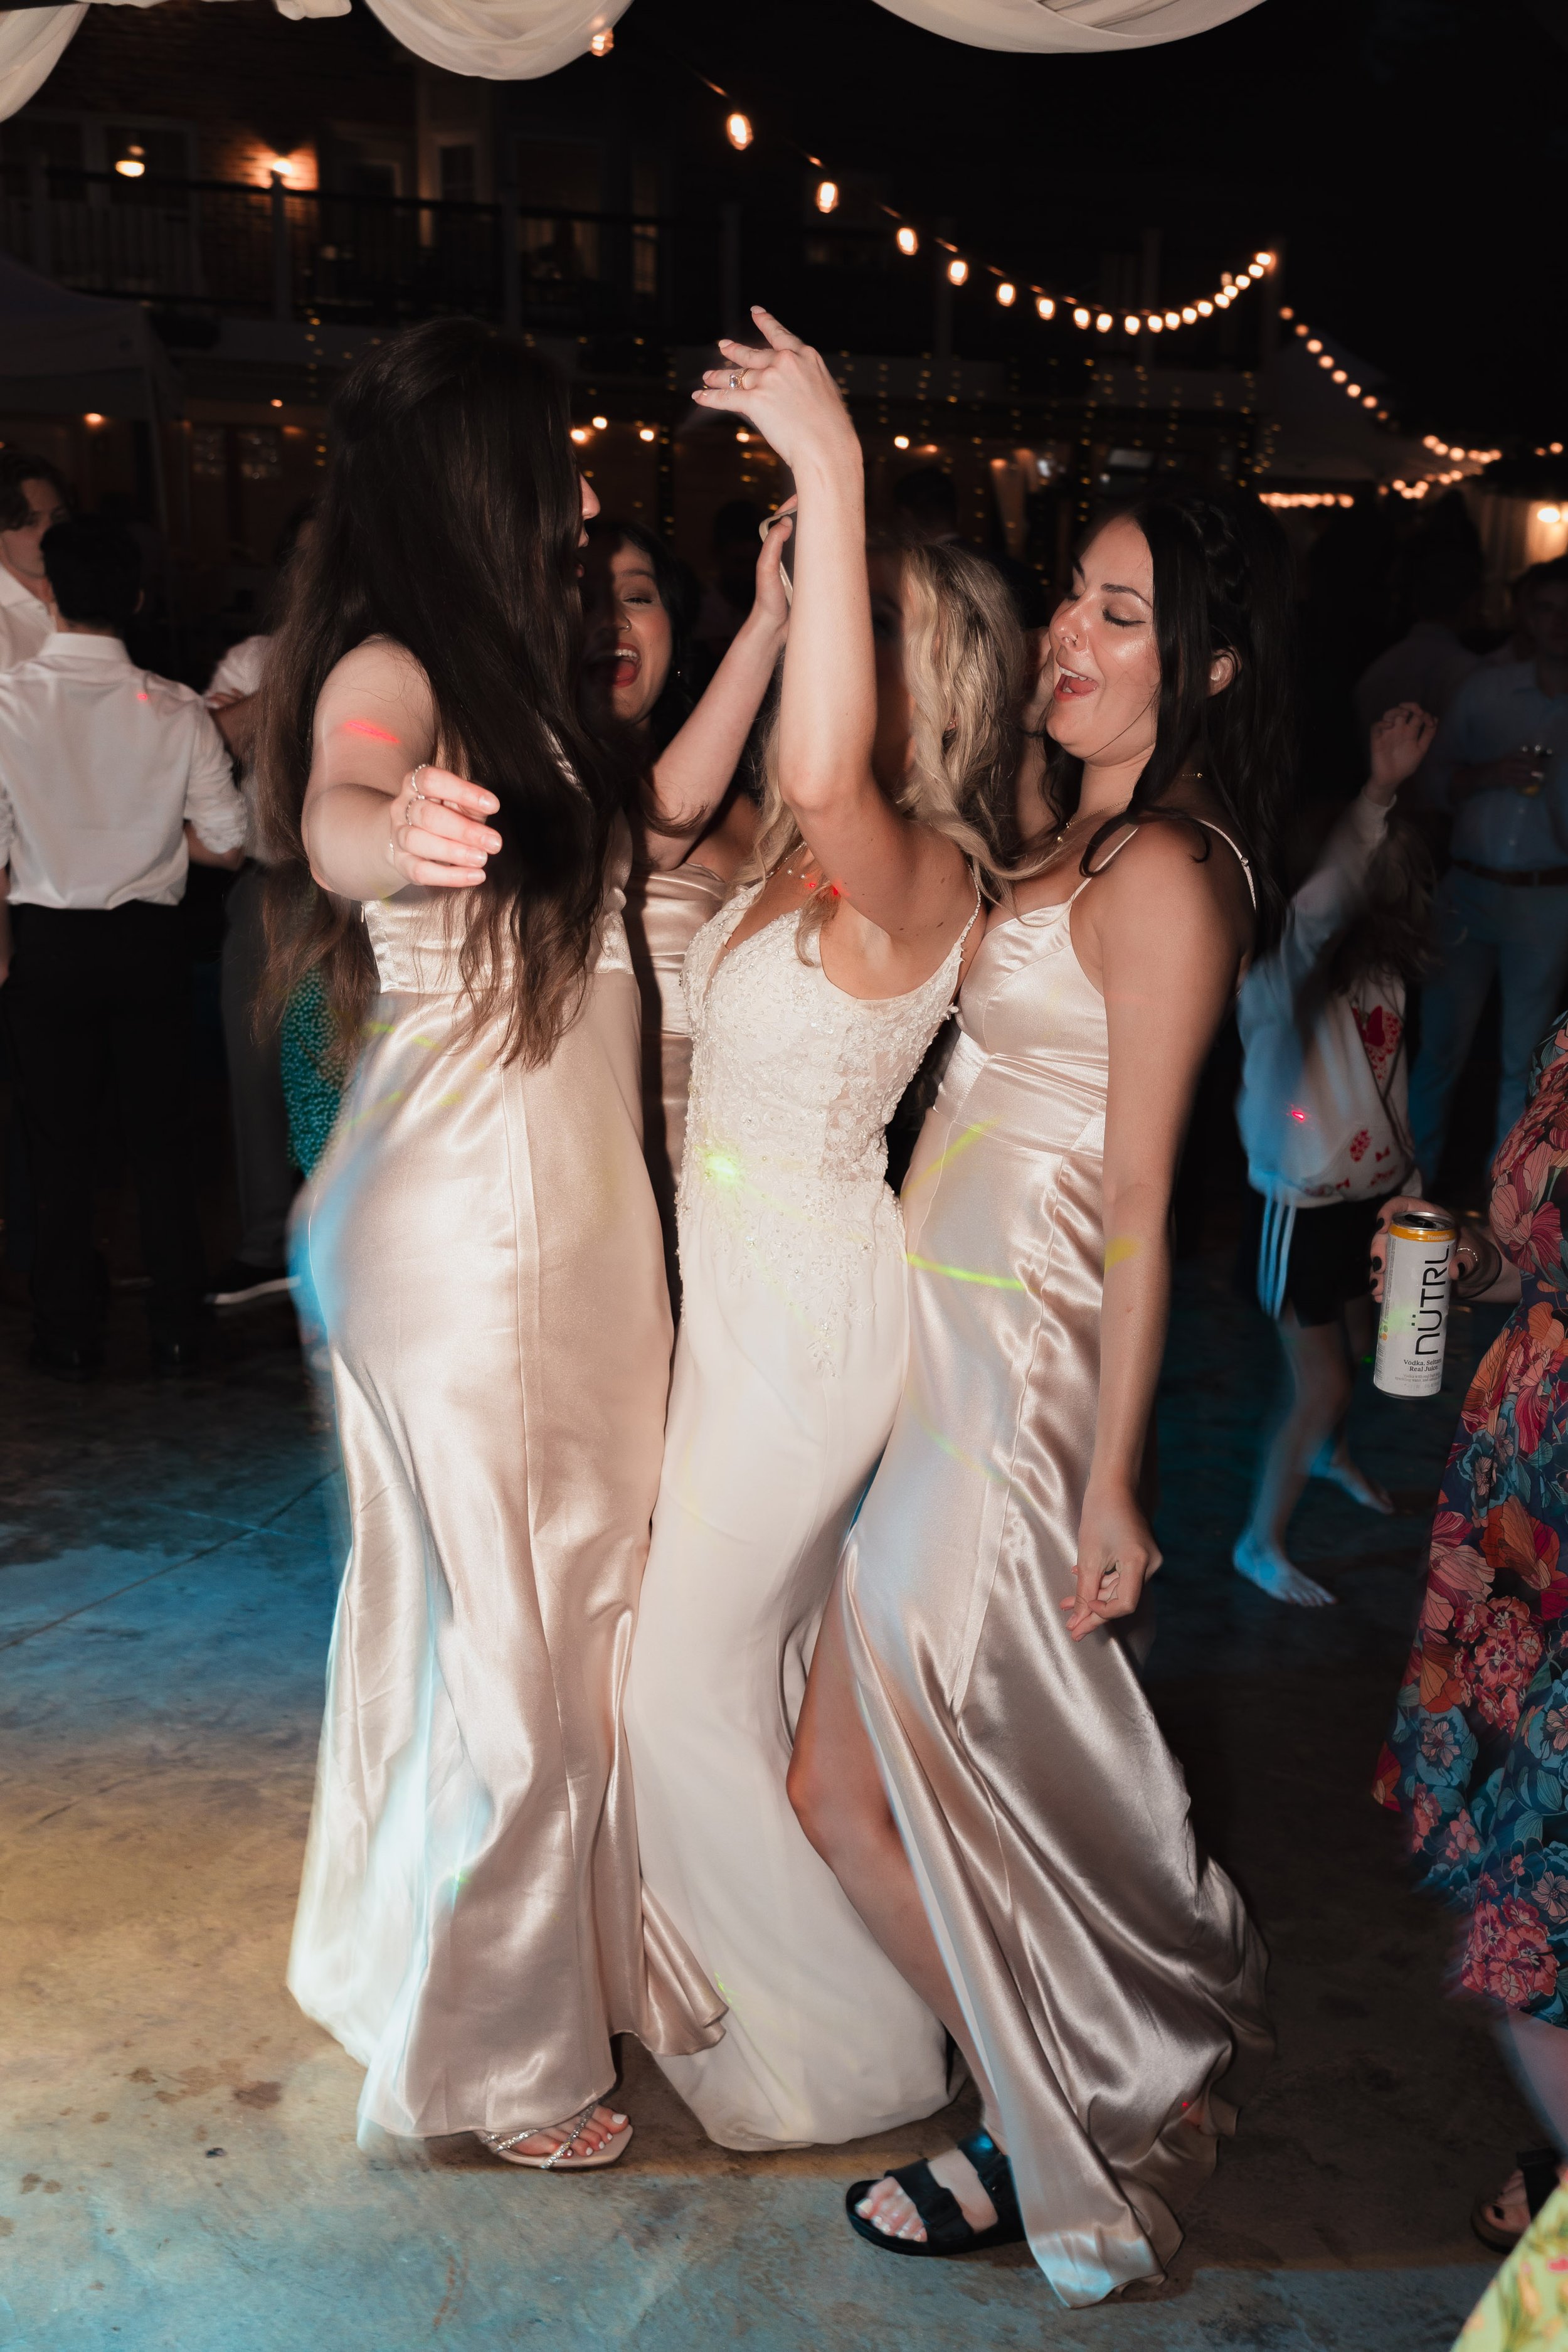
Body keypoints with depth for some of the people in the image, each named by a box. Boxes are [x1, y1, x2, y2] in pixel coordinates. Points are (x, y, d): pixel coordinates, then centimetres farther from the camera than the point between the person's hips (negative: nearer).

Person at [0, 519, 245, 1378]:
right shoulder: (178, 709, -8)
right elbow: (225, 844, -4)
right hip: (149, 940, 1)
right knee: (162, 1138, 12)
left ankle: (70, 1337, 19)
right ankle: (176, 1330, 19)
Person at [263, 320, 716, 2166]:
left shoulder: (508, 683, 14)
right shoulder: (387, 674, -15)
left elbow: (659, 796, 25)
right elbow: (330, 813, -39)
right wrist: (391, 830, -59)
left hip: (566, 1215, 10)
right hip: (457, 1230, -9)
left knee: (576, 1604, 19)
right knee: (494, 1632, 3)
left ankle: (558, 1957, 40)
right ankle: (487, 2051, 24)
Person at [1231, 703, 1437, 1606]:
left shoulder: (1382, 970, -5)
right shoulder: (1282, 977, -29)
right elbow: (1320, 906, -49)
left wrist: (1408, 1184, 10)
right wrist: (1380, 791, -57)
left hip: (1373, 1195, 7)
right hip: (1304, 1209, -7)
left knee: (1357, 1349, 27)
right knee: (1323, 1386, 1)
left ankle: (1334, 1453, 58)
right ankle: (1262, 1544, 22)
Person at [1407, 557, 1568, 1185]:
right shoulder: (1485, 690, 5)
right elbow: (1436, 783, 4)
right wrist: (1488, 775, -12)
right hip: (1468, 890, 1)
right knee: (1441, 1041, 4)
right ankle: (1414, 1176, 17)